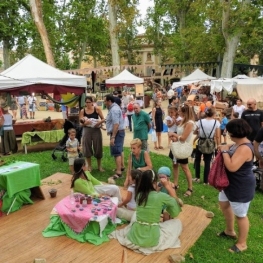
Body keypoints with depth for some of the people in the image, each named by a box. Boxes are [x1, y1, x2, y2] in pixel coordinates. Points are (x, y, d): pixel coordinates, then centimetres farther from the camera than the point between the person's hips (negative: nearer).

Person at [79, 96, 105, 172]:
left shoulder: (97, 109, -1)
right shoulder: (82, 111, 1)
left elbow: (103, 119, 2)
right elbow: (81, 124, 1)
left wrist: (99, 122, -18)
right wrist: (85, 123, -20)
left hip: (96, 130, -1)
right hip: (86, 130, 1)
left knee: (98, 147, 6)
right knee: (87, 148, 5)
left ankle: (99, 166, 22)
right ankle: (89, 166, 21)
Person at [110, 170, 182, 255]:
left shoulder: (139, 194, -3)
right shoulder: (161, 196, -16)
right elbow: (175, 205, 5)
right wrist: (168, 186, 8)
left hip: (134, 237, 5)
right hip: (152, 240, -5)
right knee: (177, 222, 16)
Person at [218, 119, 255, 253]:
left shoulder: (244, 148, -30)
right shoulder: (239, 144, 1)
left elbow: (232, 167, -37)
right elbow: (232, 155, 16)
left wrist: (224, 151, -25)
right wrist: (226, 149, -3)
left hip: (241, 187, -11)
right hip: (231, 182, 11)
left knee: (240, 215, 6)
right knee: (224, 204, 26)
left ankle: (242, 243, 26)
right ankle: (230, 231, 46)